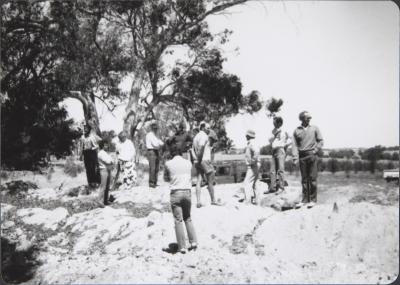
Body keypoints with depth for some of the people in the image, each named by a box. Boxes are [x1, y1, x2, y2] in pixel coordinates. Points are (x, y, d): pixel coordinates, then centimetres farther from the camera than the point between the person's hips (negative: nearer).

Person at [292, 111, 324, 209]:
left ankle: (313, 200, 5)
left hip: (312, 155, -1)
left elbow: (321, 141, 6)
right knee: (304, 179, 5)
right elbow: (295, 145, 3)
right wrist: (295, 157, -9)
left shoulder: (314, 128, 8)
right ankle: (305, 199, 12)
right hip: (302, 156, 1)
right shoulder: (296, 131, 9)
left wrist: (315, 151, -6)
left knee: (312, 178, -2)